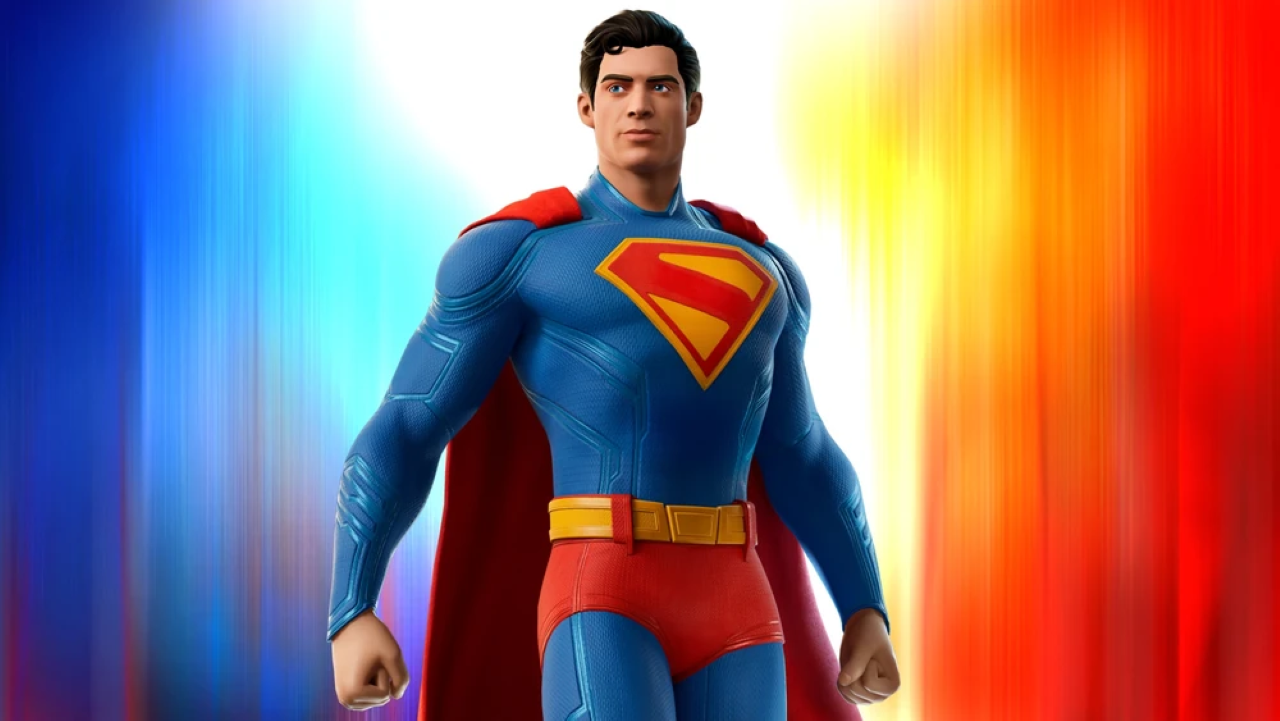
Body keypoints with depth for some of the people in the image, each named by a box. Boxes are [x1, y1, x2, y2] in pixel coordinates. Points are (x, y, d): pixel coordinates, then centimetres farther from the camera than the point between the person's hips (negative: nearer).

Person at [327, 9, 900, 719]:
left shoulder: (757, 268, 20)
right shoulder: (515, 251, 3)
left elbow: (802, 457, 27)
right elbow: (398, 437, 0)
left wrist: (867, 611, 19)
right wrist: (350, 615, -11)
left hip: (731, 616, 6)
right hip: (601, 614, -5)